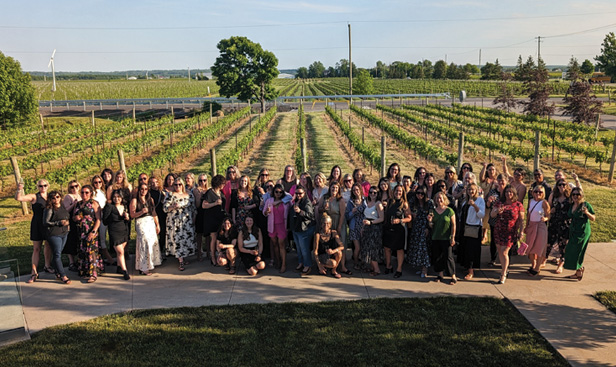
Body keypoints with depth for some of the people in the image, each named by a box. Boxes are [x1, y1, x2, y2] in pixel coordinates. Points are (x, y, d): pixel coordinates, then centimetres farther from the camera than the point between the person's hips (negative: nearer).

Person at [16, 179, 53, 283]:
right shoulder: (34, 197, -5)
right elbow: (18, 198, -17)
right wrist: (19, 190, -35)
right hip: (37, 226, -4)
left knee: (49, 246, 15)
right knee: (36, 249, 0)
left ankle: (47, 266, 34)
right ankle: (34, 273, 5)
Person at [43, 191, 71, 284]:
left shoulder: (63, 207, 10)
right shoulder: (49, 210, -9)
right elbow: (45, 222, -13)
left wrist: (66, 222, 9)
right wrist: (59, 223, -16)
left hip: (64, 234, 6)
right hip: (54, 235, -6)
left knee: (59, 253, 13)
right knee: (57, 255, -4)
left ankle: (57, 273, 23)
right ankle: (63, 276, -3)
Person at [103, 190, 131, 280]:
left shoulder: (125, 207, 10)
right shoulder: (109, 207, -6)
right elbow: (105, 221, -8)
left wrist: (127, 218, -5)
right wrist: (118, 218, -8)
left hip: (125, 231, 5)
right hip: (114, 232, -5)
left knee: (122, 251, 11)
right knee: (120, 251, -8)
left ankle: (119, 267, 28)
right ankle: (125, 271, -2)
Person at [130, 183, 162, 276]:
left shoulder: (150, 199, 15)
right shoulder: (135, 200, 0)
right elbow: (132, 215, -6)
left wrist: (157, 225, 13)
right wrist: (141, 212, -22)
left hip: (151, 223, 6)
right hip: (141, 223, -6)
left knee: (153, 242, 3)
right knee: (145, 243, -13)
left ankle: (151, 263, 18)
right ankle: (144, 268, -9)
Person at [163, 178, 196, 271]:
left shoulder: (188, 195, 11)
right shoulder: (170, 195, 0)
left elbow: (192, 207, 17)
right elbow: (165, 207, -6)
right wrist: (173, 206, -23)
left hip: (187, 221, 4)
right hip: (175, 221, -4)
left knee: (187, 237, 3)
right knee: (177, 239, -7)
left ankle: (184, 257, 18)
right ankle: (181, 262, -5)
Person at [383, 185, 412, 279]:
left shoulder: (404, 204, -5)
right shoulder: (390, 202, 8)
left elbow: (409, 218, -5)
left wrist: (400, 220, -18)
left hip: (399, 230, -4)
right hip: (388, 228, 4)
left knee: (399, 249, 3)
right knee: (387, 248, 9)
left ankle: (399, 269, 13)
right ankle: (388, 266, 26)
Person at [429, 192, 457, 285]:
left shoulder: (449, 211, -5)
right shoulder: (433, 211, 7)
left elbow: (453, 225, -5)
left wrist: (453, 237, -9)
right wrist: (430, 221, -8)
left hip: (446, 238, -5)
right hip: (435, 238, 5)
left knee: (448, 257, -5)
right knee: (437, 257, 8)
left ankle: (453, 277, 5)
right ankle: (440, 275, 21)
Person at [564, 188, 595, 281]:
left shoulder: (586, 205, -10)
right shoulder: (572, 205, 10)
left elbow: (593, 219, -9)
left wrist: (587, 213, -25)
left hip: (583, 232, -7)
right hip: (573, 231, 7)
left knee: (576, 252, -6)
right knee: (572, 252, 7)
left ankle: (579, 272, 7)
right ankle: (578, 272, 17)